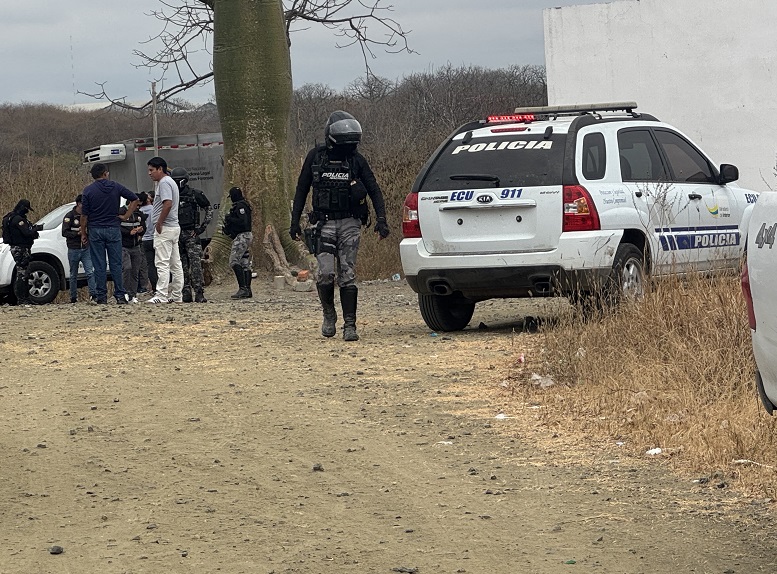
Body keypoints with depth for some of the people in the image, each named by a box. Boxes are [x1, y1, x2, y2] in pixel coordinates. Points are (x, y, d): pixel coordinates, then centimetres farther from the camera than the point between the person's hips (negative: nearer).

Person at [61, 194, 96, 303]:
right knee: (73, 275, 7)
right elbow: (64, 232, -9)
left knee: (90, 272, -13)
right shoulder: (69, 216, -3)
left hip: (86, 249, 2)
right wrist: (78, 233, -20)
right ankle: (73, 297, 14)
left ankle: (93, 295, -19)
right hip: (73, 250, -2)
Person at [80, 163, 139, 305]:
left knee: (99, 266, 2)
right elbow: (134, 199, 3)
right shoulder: (116, 187, 2)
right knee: (116, 264, 4)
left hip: (95, 230, -1)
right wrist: (126, 216, 5)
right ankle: (120, 296, 1)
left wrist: (83, 233, 5)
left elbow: (84, 215, -4)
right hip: (113, 229, 1)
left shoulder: (88, 190, -4)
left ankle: (102, 297, 1)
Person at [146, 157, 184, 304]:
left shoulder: (164, 183, -12)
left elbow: (168, 204, -24)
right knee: (175, 264, 9)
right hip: (174, 227, 11)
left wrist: (159, 223, -18)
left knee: (162, 263, -13)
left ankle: (161, 295, -17)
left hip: (164, 229, -11)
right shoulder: (170, 182, 21)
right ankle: (177, 296, 12)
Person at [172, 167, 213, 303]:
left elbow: (209, 209, 7)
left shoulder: (194, 194, -1)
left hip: (191, 234, -4)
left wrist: (204, 225, -2)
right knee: (182, 266, 4)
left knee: (196, 264, -12)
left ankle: (199, 293, -14)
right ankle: (186, 293, 7)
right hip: (176, 234, 4)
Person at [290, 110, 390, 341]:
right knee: (326, 273, -13)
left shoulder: (356, 160, 2)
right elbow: (301, 190, 10)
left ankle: (350, 325, -1)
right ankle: (328, 314, 12)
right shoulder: (315, 157, 3)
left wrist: (381, 219, -7)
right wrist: (295, 221, 7)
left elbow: (374, 190, 5)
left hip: (350, 224, 0)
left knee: (348, 275, -4)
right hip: (324, 224, 0)